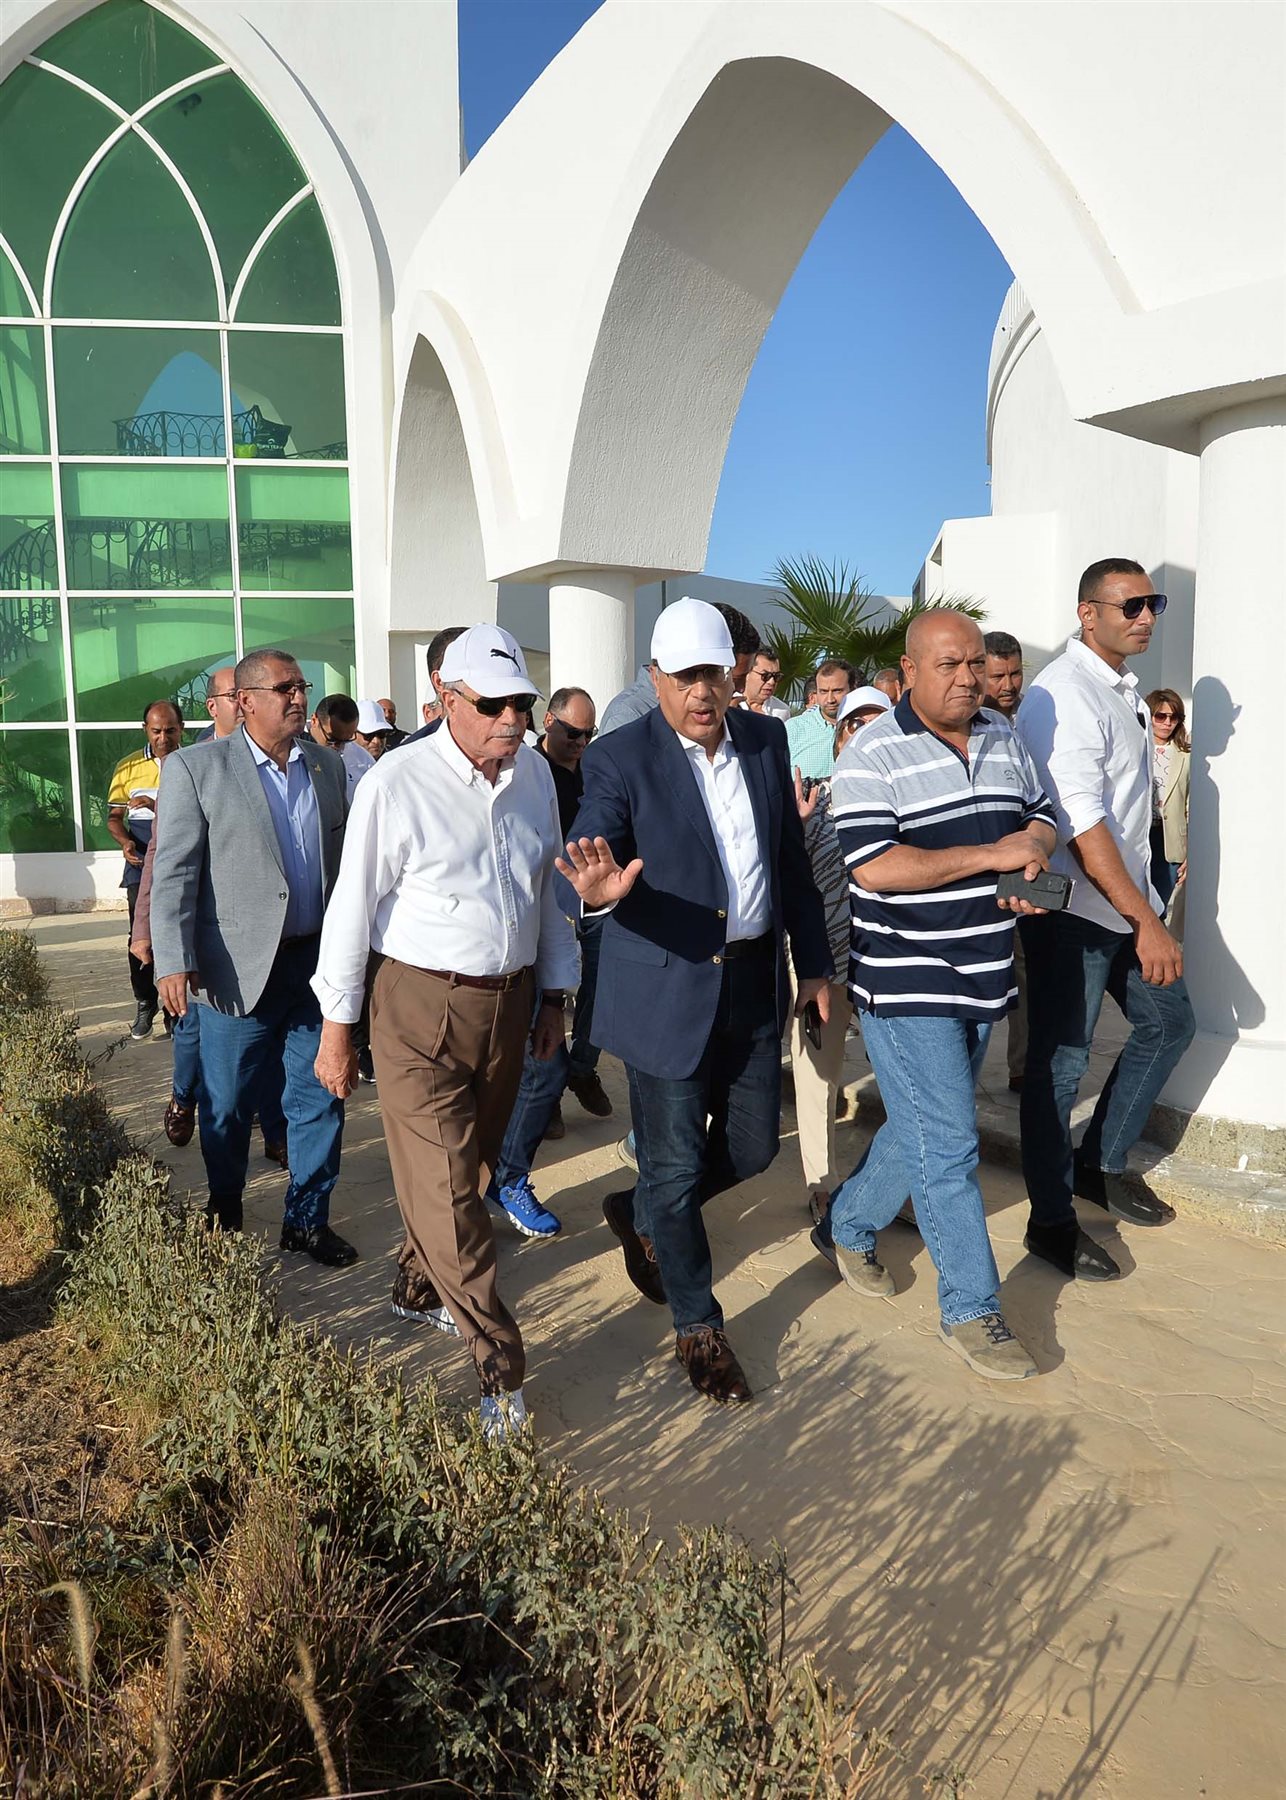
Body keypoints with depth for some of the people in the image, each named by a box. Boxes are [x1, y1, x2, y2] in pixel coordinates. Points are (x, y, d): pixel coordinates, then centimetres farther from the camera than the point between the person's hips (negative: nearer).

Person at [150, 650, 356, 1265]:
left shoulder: (327, 765, 8)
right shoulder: (195, 769, -6)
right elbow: (174, 874, -8)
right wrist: (175, 962, -15)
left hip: (319, 961, 4)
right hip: (240, 970, -4)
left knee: (321, 1098, 10)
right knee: (227, 1107, 11)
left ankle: (307, 1221, 26)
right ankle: (224, 1222, 32)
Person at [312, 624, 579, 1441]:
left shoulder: (535, 773, 3)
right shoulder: (398, 782, -14)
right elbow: (354, 906, -9)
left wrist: (554, 997, 14)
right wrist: (337, 1028, -6)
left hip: (509, 1000, 6)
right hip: (422, 1006, -5)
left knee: (472, 1165, 18)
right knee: (444, 1191, -4)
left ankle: (420, 1289, 42)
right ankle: (502, 1370, 6)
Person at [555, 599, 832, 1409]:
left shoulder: (766, 740, 3)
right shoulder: (621, 758, -12)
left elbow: (792, 857, 11)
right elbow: (576, 878, -22)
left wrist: (815, 960, 11)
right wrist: (596, 889, -46)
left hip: (755, 982, 5)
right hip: (667, 988, -5)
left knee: (753, 1145, 15)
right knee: (676, 1164, 5)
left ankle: (640, 1214, 42)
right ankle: (698, 1326, 27)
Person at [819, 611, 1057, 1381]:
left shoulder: (1003, 738, 8)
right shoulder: (874, 755, -13)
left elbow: (1041, 814, 21)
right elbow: (873, 868, -23)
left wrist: (1034, 845, -5)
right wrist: (992, 855, -20)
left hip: (984, 977, 7)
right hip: (906, 985, -7)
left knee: (924, 1126, 18)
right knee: (949, 1146, -4)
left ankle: (848, 1229, 40)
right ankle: (972, 1310, 10)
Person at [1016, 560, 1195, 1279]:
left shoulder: (1126, 688, 12)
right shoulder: (1063, 694, -17)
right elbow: (1081, 823, -24)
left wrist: (1148, 908, 20)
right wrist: (1146, 922, -25)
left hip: (1130, 899, 9)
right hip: (1075, 909, -9)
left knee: (1169, 1024, 16)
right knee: (1062, 1062, -1)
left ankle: (1101, 1164, 31)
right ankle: (1052, 1221, 13)